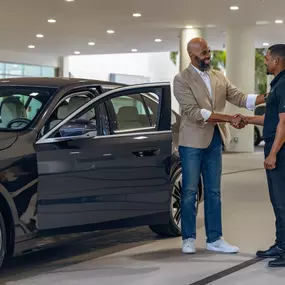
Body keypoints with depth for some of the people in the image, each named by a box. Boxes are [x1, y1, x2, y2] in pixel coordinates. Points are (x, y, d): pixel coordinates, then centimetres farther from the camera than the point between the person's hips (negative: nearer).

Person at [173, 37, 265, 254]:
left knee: (214, 192, 8)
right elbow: (194, 112, -18)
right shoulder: (182, 80, -8)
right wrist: (229, 119, -22)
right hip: (192, 142, -5)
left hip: (214, 141, 5)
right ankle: (188, 239, 11)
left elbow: (239, 98, 1)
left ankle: (214, 239, 13)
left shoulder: (219, 77, 10)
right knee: (190, 192, 1)